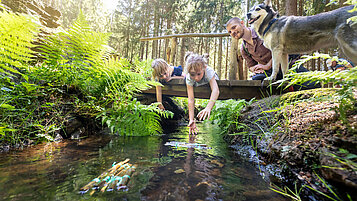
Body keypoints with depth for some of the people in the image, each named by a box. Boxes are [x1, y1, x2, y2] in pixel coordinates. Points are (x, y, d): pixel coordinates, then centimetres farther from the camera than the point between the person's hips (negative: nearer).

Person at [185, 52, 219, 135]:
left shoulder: (209, 71, -47)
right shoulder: (189, 78, -41)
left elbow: (215, 90, -60)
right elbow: (191, 99, -43)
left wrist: (208, 107, -76)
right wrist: (191, 120, -50)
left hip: (211, 81, -2)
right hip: (197, 87, 2)